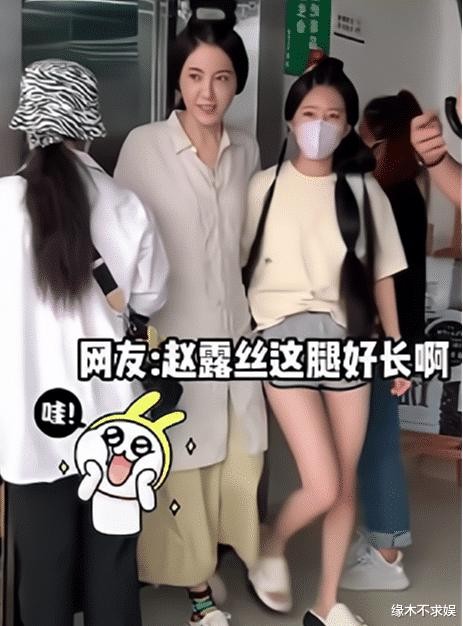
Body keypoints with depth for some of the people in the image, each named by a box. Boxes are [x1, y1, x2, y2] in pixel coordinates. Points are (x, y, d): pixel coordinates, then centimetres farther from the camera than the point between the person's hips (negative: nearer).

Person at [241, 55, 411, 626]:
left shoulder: (364, 190, 5)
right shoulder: (265, 186, 0)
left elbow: (381, 275, 10)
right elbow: (242, 265, 3)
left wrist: (398, 347, 11)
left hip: (348, 339, 3)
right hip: (286, 336, -3)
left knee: (347, 482, 8)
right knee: (323, 487, -10)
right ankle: (270, 548, 23)